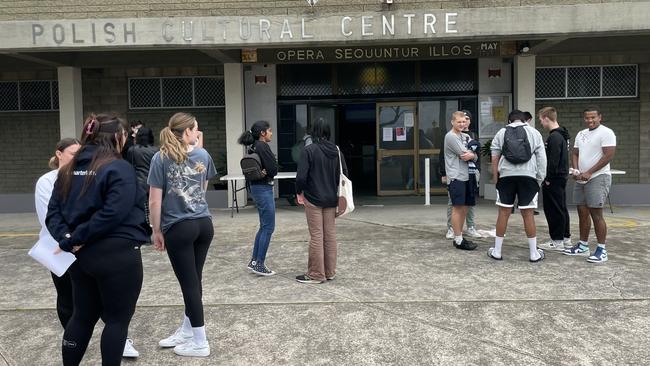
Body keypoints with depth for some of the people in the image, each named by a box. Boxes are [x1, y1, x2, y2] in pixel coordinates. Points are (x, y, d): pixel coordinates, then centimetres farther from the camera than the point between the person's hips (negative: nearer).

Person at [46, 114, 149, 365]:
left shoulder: (69, 169, 11)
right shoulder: (119, 168, -12)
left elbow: (53, 211, 6)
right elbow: (113, 214, -23)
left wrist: (66, 237, -7)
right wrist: (74, 239, -16)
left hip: (80, 254, 7)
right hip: (117, 254, -7)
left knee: (83, 315, 20)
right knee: (117, 319, 7)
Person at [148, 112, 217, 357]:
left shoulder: (161, 158, -7)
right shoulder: (203, 155, 4)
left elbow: (155, 201, -8)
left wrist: (156, 231, 1)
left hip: (178, 228, -4)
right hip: (204, 224, 4)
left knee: (189, 282, 3)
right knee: (194, 280, 16)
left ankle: (200, 343, 13)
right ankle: (187, 331, 33)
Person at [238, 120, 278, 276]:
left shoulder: (253, 147, 13)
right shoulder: (263, 146, -15)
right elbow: (273, 169, -18)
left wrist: (264, 171, -4)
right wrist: (267, 172, 2)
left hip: (256, 187, 10)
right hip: (264, 188, -10)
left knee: (264, 226, 16)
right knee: (268, 227, -3)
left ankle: (254, 261, 20)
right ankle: (259, 264, 2)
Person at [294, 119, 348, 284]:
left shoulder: (309, 150, -13)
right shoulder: (336, 150, 2)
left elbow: (301, 176, -17)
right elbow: (344, 173, 7)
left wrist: (299, 192, 0)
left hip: (313, 199, -5)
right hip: (331, 199, 5)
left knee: (316, 236, 1)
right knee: (330, 234, 12)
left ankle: (316, 275, 9)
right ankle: (330, 272, 21)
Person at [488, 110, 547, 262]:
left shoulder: (501, 132, 11)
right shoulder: (534, 132, 10)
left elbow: (494, 158, 8)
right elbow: (542, 158, 5)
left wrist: (495, 177, 14)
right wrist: (540, 178, 10)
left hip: (506, 175, 1)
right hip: (528, 175, 0)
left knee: (504, 212, 6)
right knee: (528, 214, 4)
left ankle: (497, 251, 12)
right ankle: (534, 253, 11)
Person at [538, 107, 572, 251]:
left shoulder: (554, 137, -18)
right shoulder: (562, 135, 13)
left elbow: (553, 161, -22)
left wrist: (548, 178, -16)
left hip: (554, 179, -10)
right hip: (561, 177, 10)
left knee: (553, 210, -2)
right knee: (561, 208, 16)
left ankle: (557, 241, 4)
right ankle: (566, 238, 24)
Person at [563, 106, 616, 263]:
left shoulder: (606, 133, -8)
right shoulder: (581, 134, 15)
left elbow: (609, 156, -15)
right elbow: (575, 154, 17)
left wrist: (589, 172, -16)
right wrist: (575, 170, -2)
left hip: (598, 178, -7)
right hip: (581, 179, 8)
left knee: (596, 214, -8)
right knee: (582, 213, 11)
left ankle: (601, 249, -1)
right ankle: (583, 245, 21)